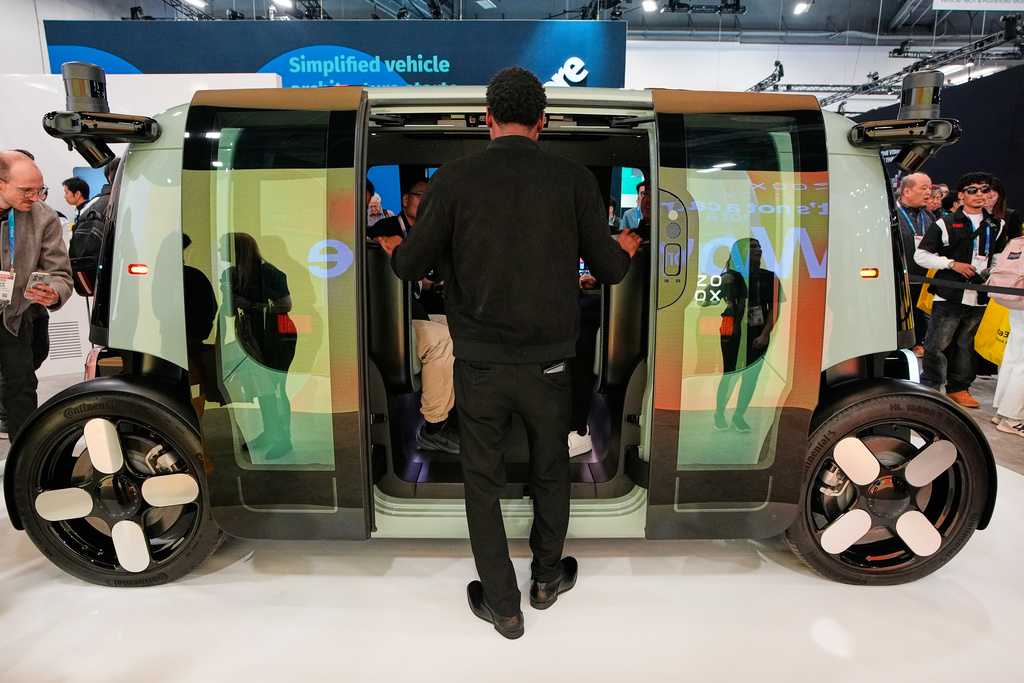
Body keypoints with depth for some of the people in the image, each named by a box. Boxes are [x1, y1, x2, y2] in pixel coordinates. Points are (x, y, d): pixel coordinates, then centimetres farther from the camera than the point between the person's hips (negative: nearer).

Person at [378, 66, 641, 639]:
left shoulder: (455, 178, -8)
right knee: (551, 470, 22)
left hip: (480, 363, -1)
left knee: (484, 480, 15)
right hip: (550, 361, 2)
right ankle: (548, 578, 42)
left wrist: (393, 247, 22)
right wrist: (626, 248, 24)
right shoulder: (574, 178, -5)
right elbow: (608, 268, 0)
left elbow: (414, 265, -2)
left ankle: (503, 605, 28)